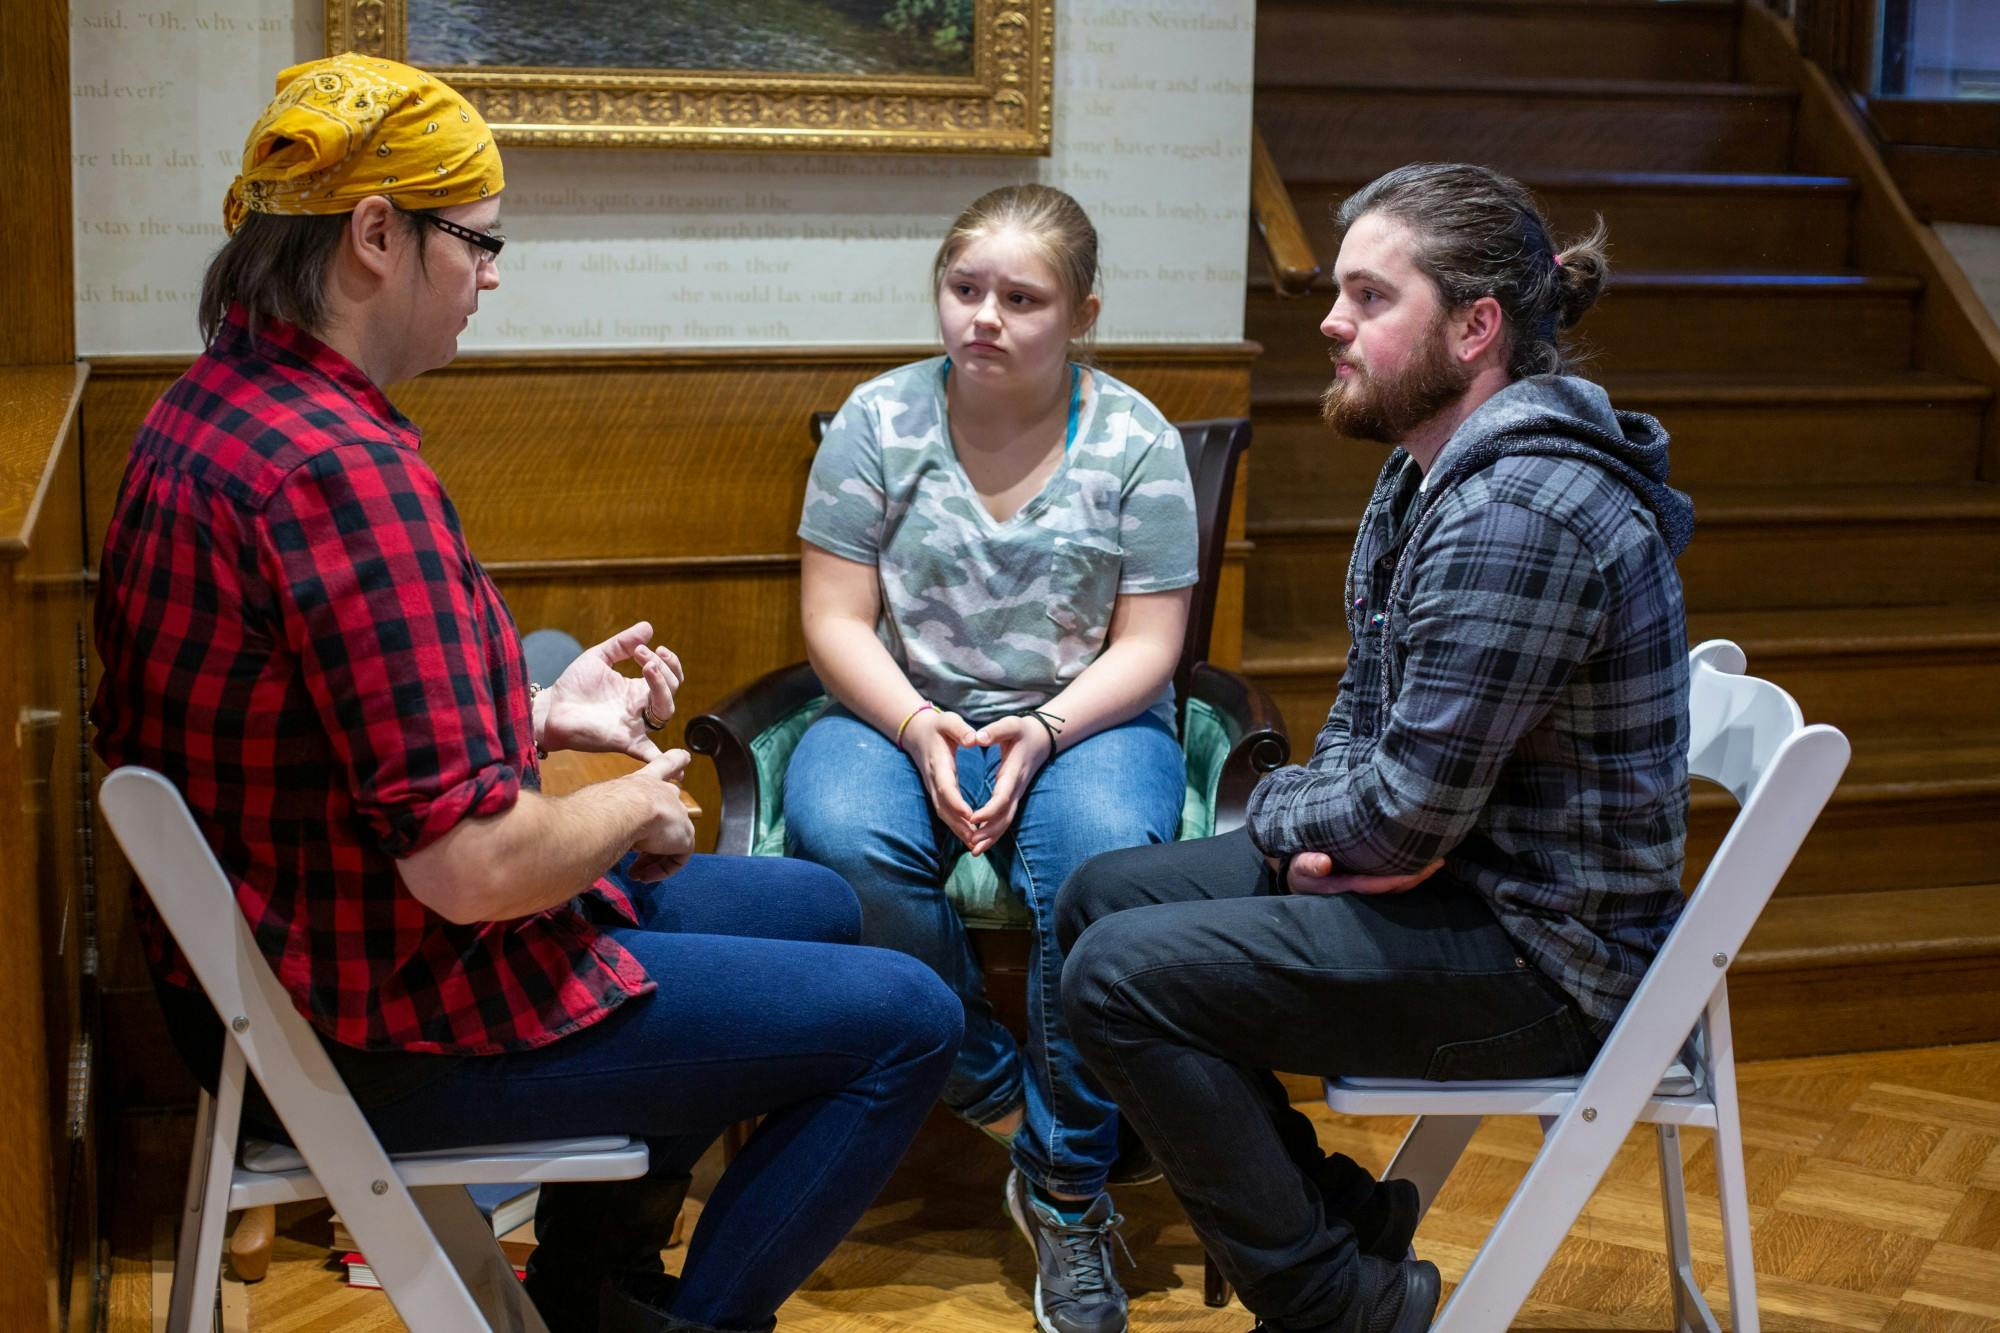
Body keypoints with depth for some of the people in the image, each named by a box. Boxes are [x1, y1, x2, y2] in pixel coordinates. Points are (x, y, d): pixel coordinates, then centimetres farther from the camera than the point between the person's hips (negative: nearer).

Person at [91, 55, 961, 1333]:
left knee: (814, 905, 24)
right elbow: (475, 867, -31)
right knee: (907, 1023, -2)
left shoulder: (216, 406, 4)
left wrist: (542, 717, 8)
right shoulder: (339, 467, -28)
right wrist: (633, 810, -10)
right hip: (383, 1028, -10)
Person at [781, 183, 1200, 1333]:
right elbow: (837, 622, 0)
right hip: (901, 713, 1)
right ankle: (1002, 1100, -12)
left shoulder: (1137, 441, 0)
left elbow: (1146, 646, -2)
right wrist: (919, 728, -19)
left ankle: (1069, 1198, -18)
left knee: (1104, 858, -35)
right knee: (842, 840, -34)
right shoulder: (878, 421, 2)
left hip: (1085, 721, -1)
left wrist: (1041, 734, -20)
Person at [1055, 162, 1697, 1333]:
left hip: (1544, 951, -10)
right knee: (1105, 895, 11)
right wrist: (1327, 825, -5)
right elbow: (1365, 706, 16)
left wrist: (1282, 816, -5)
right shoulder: (1431, 471, 8)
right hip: (1460, 876, 10)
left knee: (1125, 974, -17)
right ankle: (1341, 1215, 16)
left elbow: (1408, 812, -26)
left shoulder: (1518, 517, -26)